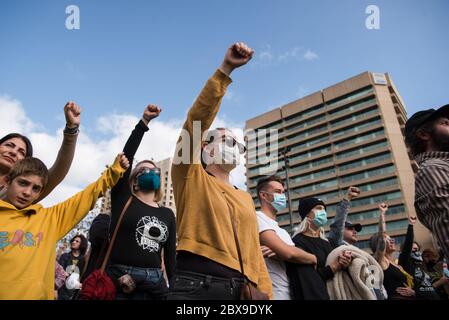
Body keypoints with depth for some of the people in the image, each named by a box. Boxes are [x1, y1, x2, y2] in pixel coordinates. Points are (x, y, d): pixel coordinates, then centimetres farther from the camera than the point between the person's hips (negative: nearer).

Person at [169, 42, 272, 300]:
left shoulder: (246, 198, 19)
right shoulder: (191, 176, 6)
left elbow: (254, 253, 15)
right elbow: (197, 119, -6)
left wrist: (265, 293, 5)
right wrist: (225, 69, -9)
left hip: (240, 289, 5)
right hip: (195, 284, -5)